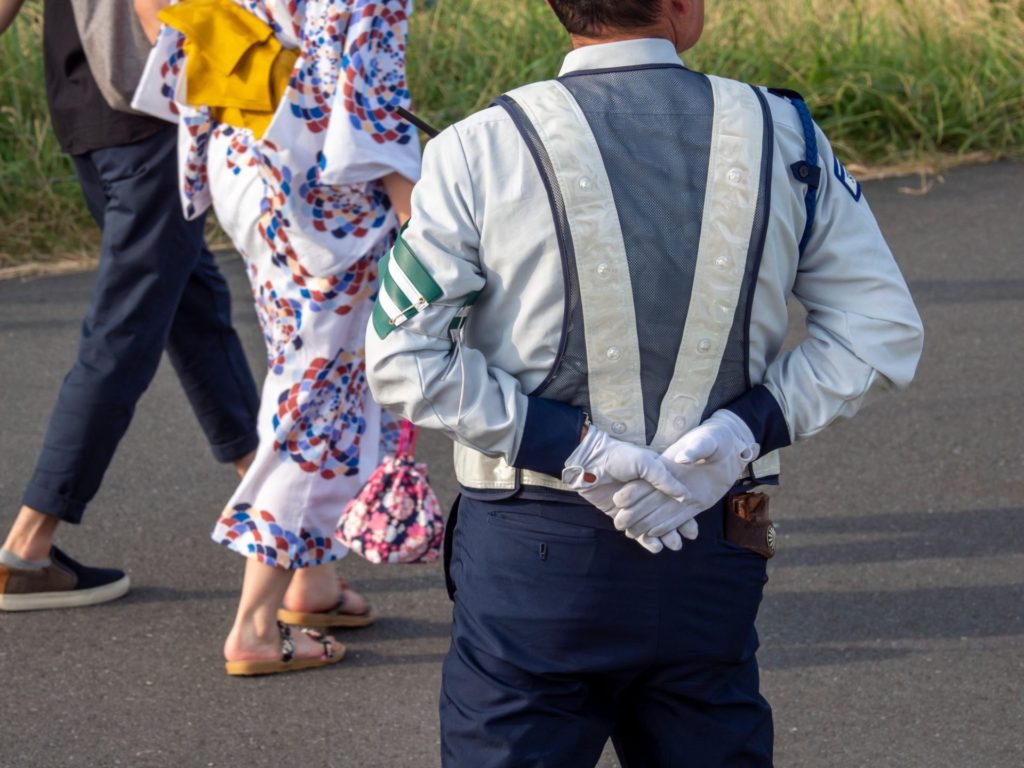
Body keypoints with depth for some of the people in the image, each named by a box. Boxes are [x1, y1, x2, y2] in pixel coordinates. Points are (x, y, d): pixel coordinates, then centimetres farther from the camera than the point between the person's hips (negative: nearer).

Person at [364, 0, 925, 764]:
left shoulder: (483, 151, -8)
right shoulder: (781, 136, 0)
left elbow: (404, 352, -10)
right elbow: (881, 330, 2)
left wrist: (572, 447, -10)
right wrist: (743, 432, -5)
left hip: (531, 555, -2)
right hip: (714, 558, 3)